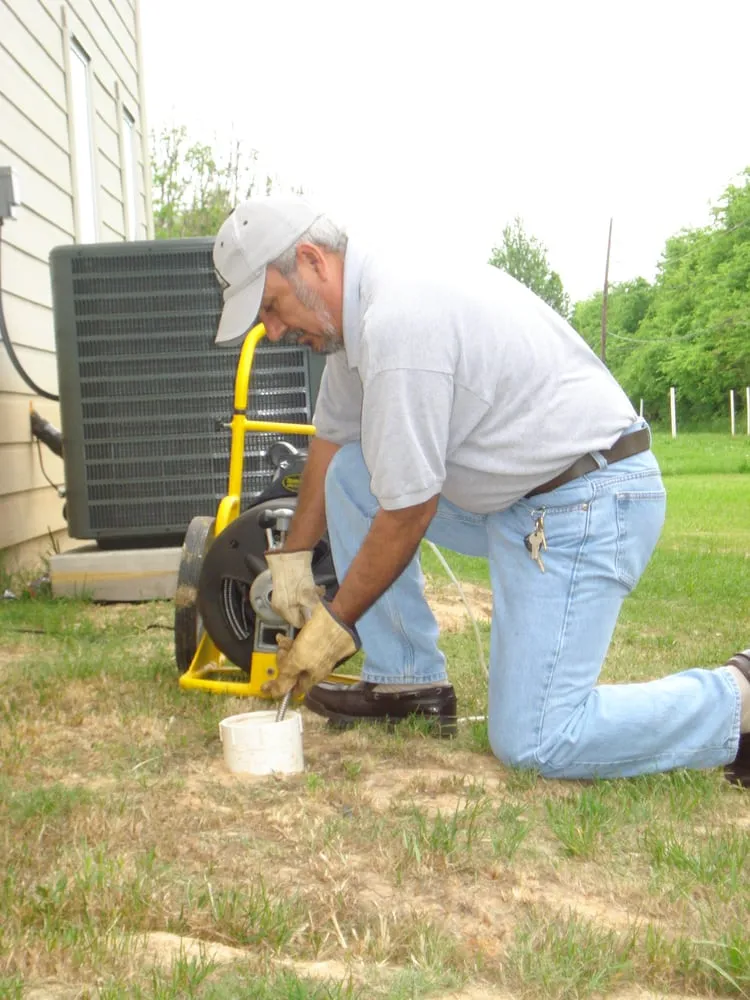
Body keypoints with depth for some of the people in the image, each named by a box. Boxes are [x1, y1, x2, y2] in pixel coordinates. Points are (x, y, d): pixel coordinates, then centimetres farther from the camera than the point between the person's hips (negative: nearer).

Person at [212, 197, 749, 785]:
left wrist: (335, 625, -6)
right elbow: (331, 438, 21)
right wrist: (293, 556, 24)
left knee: (532, 743, -12)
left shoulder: (397, 321, -24)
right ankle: (408, 681, 13)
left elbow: (408, 515, -19)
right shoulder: (358, 306, 7)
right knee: (349, 474, 8)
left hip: (589, 503, -10)